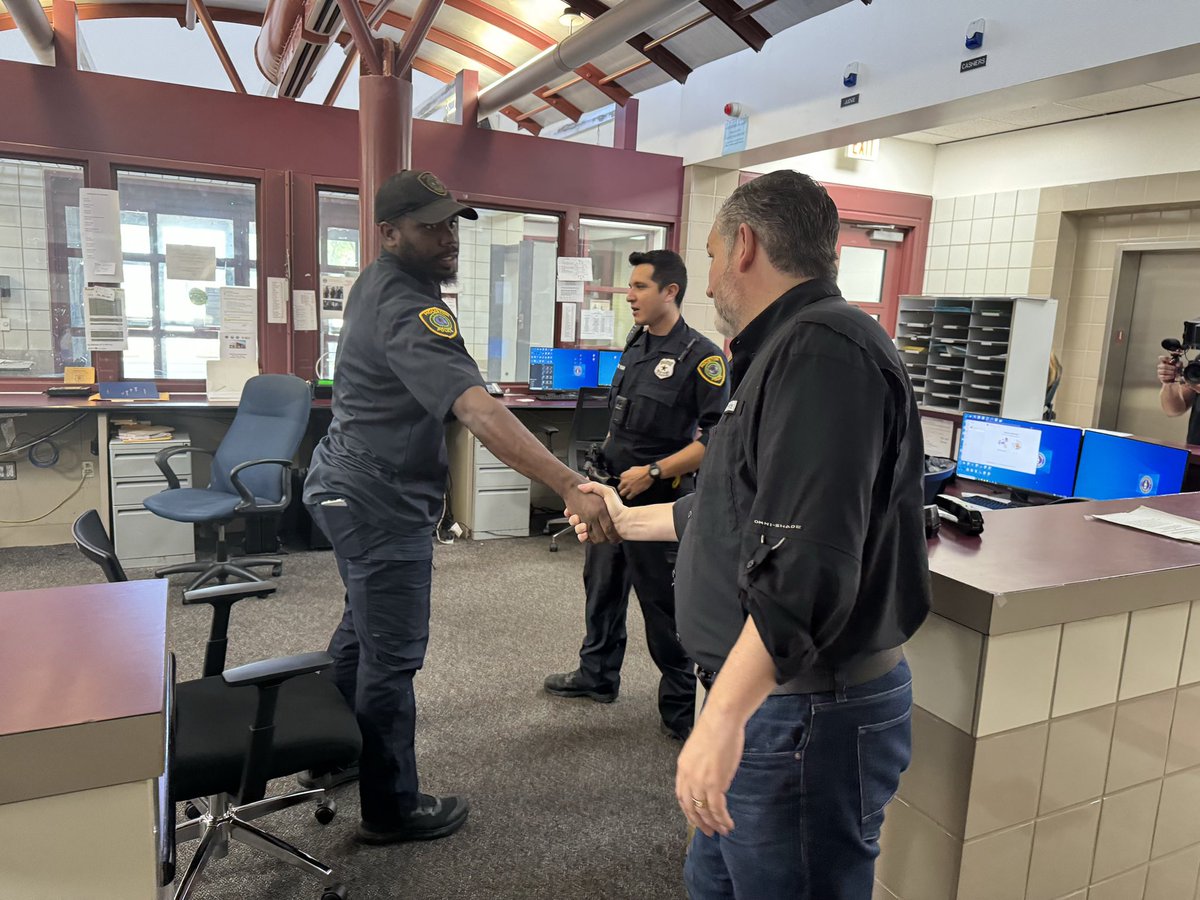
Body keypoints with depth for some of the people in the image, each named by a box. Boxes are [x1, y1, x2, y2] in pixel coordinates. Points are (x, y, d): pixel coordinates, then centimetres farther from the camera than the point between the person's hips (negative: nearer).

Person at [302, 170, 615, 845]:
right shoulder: (410, 312, -26)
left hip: (349, 484, 11)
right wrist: (571, 486, -47)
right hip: (381, 503, -11)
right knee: (393, 657, 1)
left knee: (362, 630, 25)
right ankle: (392, 809, 17)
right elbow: (480, 411, -40)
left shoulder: (377, 283, 7)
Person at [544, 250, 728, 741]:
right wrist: (607, 459, 14)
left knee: (664, 603, 3)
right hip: (612, 489, 8)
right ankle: (597, 676, 38)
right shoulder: (635, 345, 9)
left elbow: (718, 437, -20)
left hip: (657, 500, -8)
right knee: (601, 585, 19)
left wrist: (654, 472, -23)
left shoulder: (701, 357, -15)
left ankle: (682, 704, 21)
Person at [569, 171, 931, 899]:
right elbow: (749, 509, 24)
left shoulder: (824, 351, -21)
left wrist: (724, 717, -29)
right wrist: (628, 520, 34)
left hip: (806, 715, -10)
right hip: (775, 699, 10)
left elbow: (808, 566, -31)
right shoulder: (788, 350, 14)